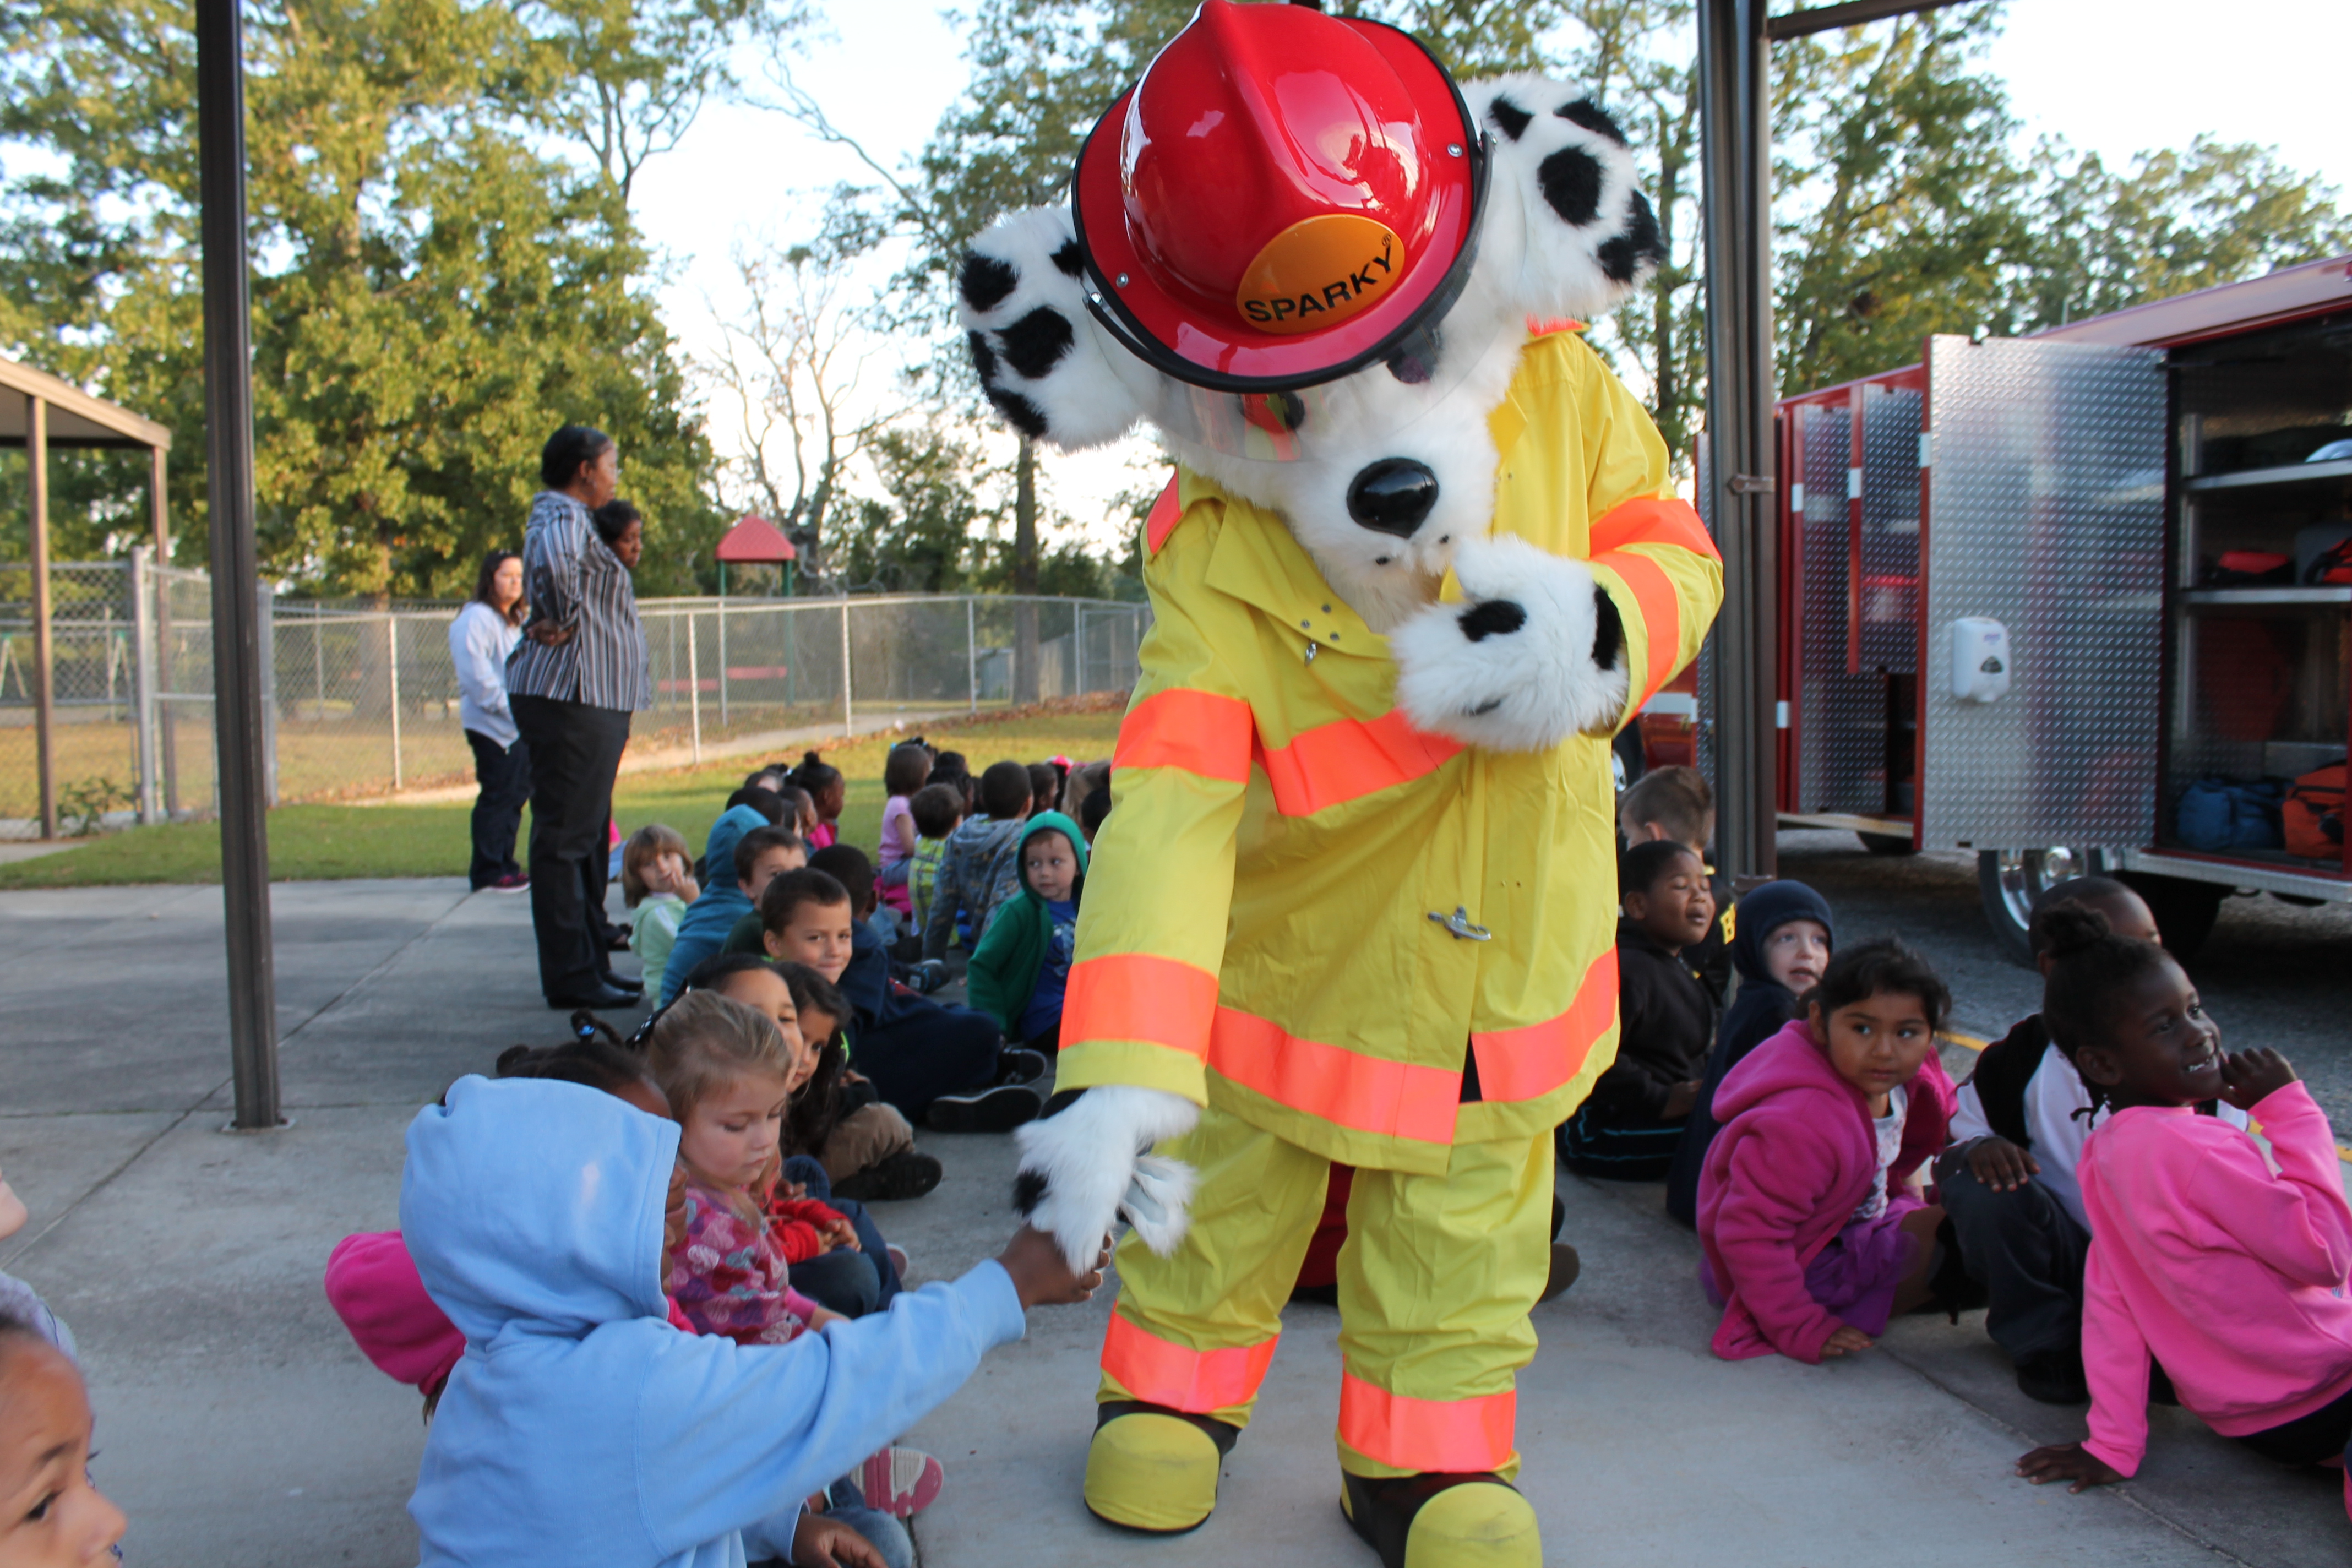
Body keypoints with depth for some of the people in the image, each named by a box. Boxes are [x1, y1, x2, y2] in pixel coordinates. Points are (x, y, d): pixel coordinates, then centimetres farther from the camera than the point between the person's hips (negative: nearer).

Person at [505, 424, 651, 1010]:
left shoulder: (569, 518, 19)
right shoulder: (564, 518, -13)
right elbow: (554, 563, -34)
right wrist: (562, 622, -21)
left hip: (593, 699, 11)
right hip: (570, 698, -11)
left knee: (587, 835, 14)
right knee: (564, 838, -8)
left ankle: (591, 966, 22)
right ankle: (571, 978, -5)